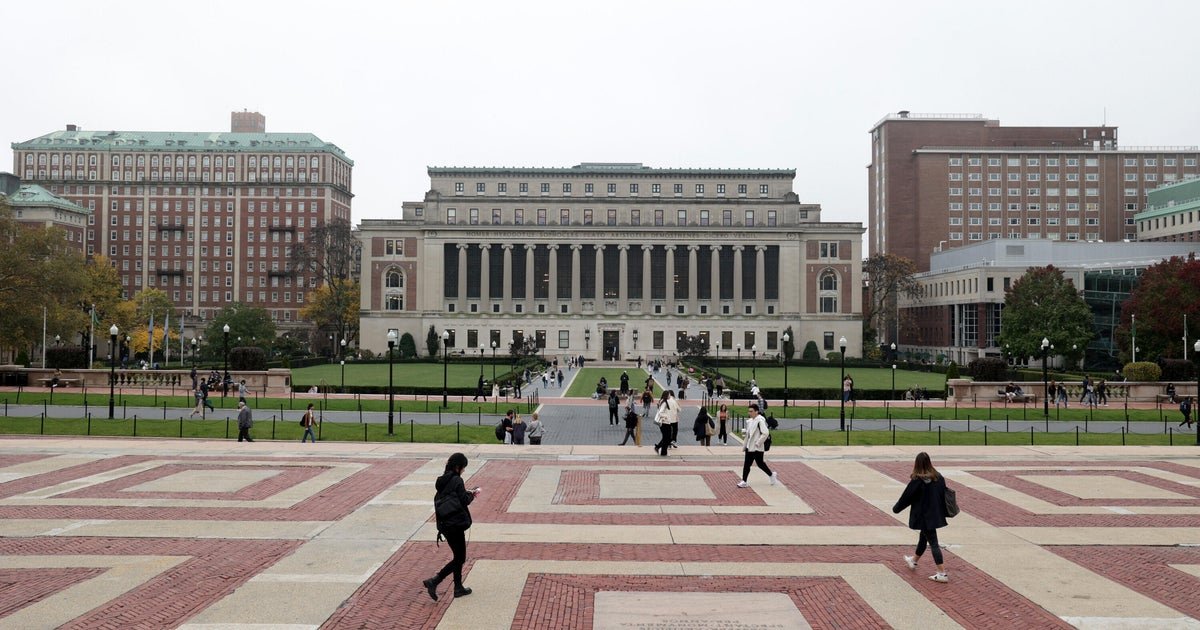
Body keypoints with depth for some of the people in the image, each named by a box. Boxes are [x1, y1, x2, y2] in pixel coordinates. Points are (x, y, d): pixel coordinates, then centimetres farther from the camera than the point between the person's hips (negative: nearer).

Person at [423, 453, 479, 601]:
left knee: (458, 556, 19)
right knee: (460, 558, 0)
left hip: (444, 524, 8)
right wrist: (472, 494, 4)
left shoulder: (442, 481, 10)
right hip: (456, 524, -8)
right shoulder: (457, 480, -14)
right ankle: (434, 582, -9)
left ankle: (458, 588, 23)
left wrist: (467, 493, 14)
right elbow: (464, 500, -15)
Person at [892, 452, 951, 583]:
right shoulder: (938, 478, 0)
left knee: (933, 543, -4)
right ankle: (914, 561, 45)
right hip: (936, 514, 7)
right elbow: (944, 494, 8)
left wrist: (896, 508, 6)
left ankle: (942, 573, -6)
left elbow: (906, 497, -10)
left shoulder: (917, 480, -18)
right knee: (923, 538, 24)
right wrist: (943, 512, 19)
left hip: (923, 516, -7)